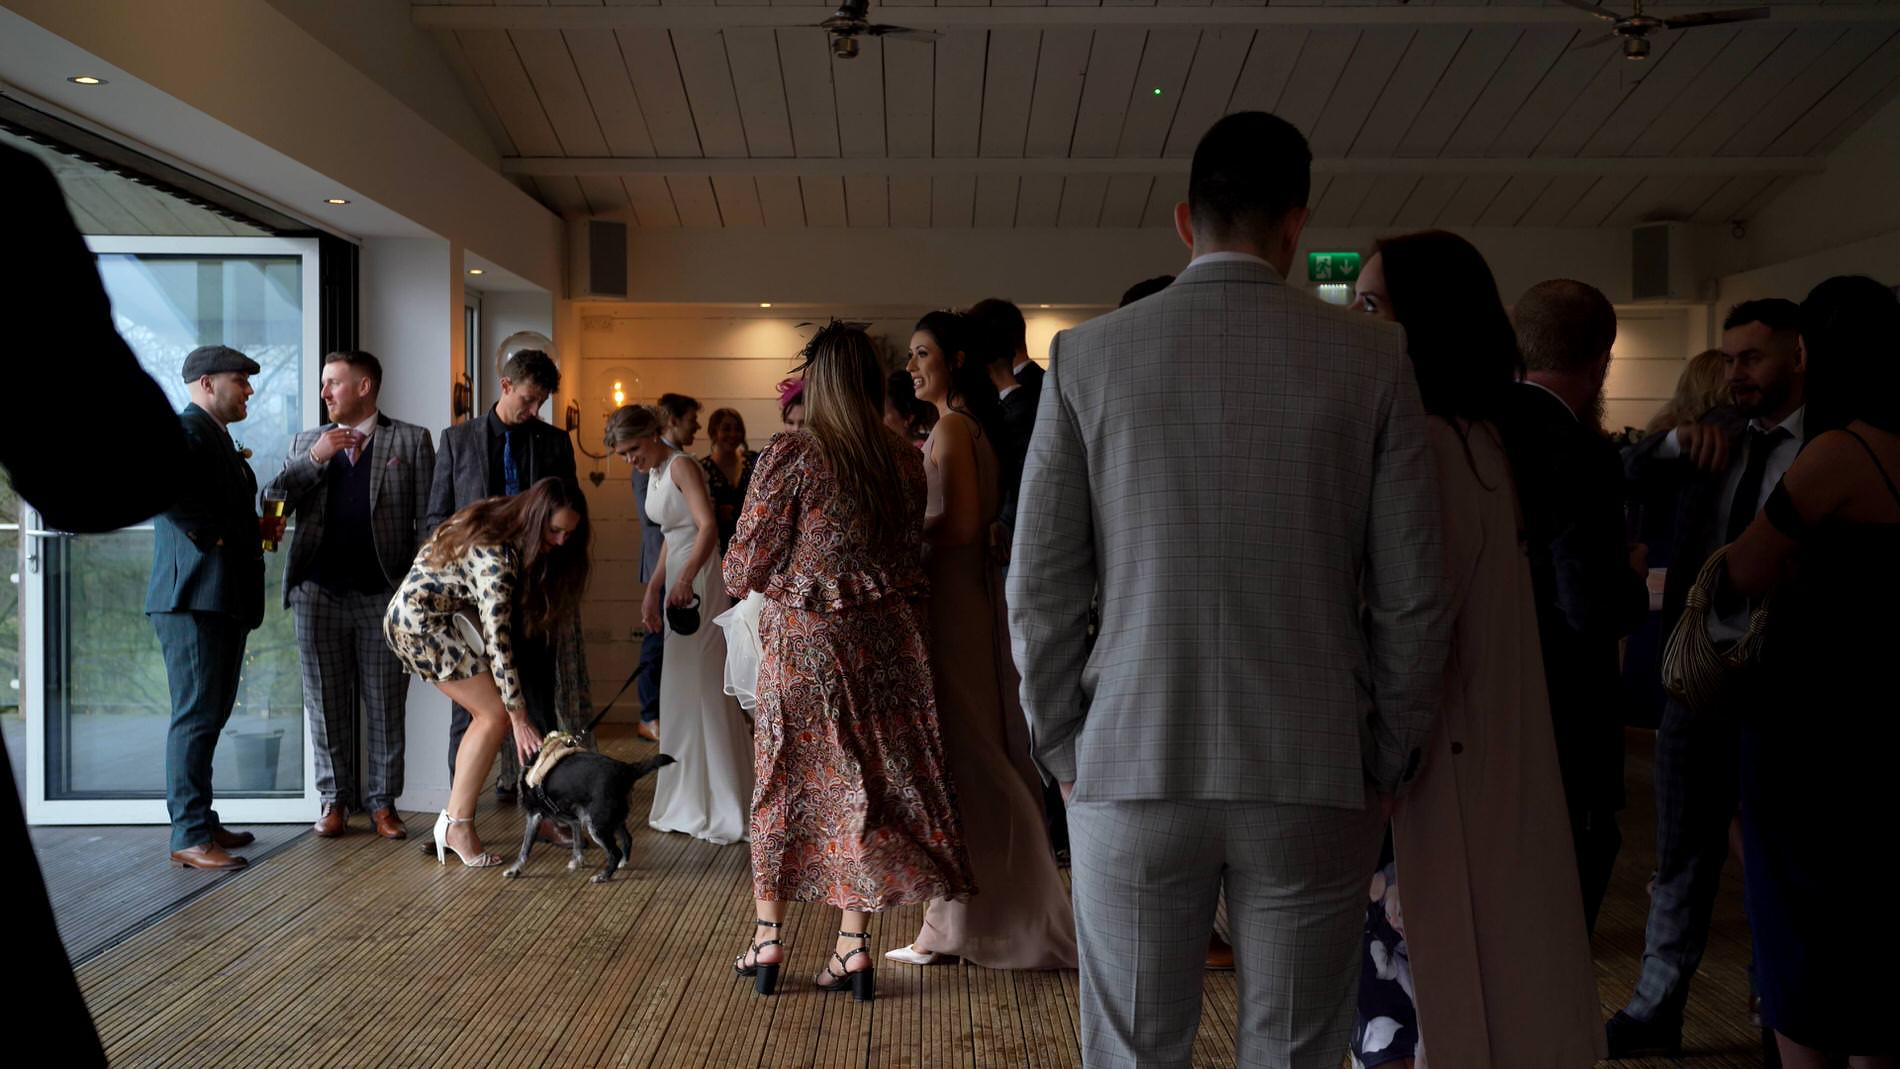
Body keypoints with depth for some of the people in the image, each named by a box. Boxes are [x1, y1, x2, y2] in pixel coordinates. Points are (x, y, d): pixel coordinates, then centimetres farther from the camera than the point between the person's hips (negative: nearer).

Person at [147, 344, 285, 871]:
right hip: (194, 595, -10)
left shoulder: (217, 437, 24)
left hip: (224, 597, 10)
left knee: (209, 715, 15)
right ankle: (189, 837, -4)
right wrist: (213, 535, -20)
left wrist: (257, 528, 9)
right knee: (196, 717, -8)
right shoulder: (184, 430, -9)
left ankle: (201, 822, 24)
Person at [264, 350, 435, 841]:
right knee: (326, 703, 8)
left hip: (384, 594, -3)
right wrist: (312, 460, -7)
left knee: (385, 704, 4)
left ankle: (382, 802, 13)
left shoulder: (411, 441, 6)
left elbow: (428, 518, 2)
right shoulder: (307, 442, 16)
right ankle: (334, 800, 19)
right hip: (318, 593, 3)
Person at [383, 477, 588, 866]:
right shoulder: (495, 556, -28)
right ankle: (457, 824, -8)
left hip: (447, 618, 9)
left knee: (492, 713, 3)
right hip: (419, 622, -9)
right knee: (497, 714, -12)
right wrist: (519, 719, -27)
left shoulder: (507, 530, 0)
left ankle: (455, 815, 7)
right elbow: (497, 642, -29)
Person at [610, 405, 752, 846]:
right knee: (683, 690, 13)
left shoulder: (681, 467, -13)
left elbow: (708, 526, -25)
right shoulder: (655, 473, 15)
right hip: (678, 580, 10)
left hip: (698, 580, -10)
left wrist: (686, 578, -38)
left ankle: (717, 808, 2)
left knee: (699, 689, -6)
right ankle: (694, 803, 23)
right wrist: (652, 591, 20)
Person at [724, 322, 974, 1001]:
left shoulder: (791, 455, -13)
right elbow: (909, 553, 10)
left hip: (803, 637, -3)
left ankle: (768, 937, 20)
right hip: (885, 634, 4)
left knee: (787, 780, 11)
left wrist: (743, 581, 13)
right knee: (865, 780, 11)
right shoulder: (907, 460, 1)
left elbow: (749, 560, -8)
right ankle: (853, 945, 14)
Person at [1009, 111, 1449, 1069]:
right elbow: (1413, 595, -1)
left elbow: (1039, 588, -1)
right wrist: (1386, 761, 10)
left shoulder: (1087, 354, -2)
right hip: (1313, 775, 0)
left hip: (1131, 771, 0)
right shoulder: (1371, 357, -2)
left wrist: (1060, 747, 9)